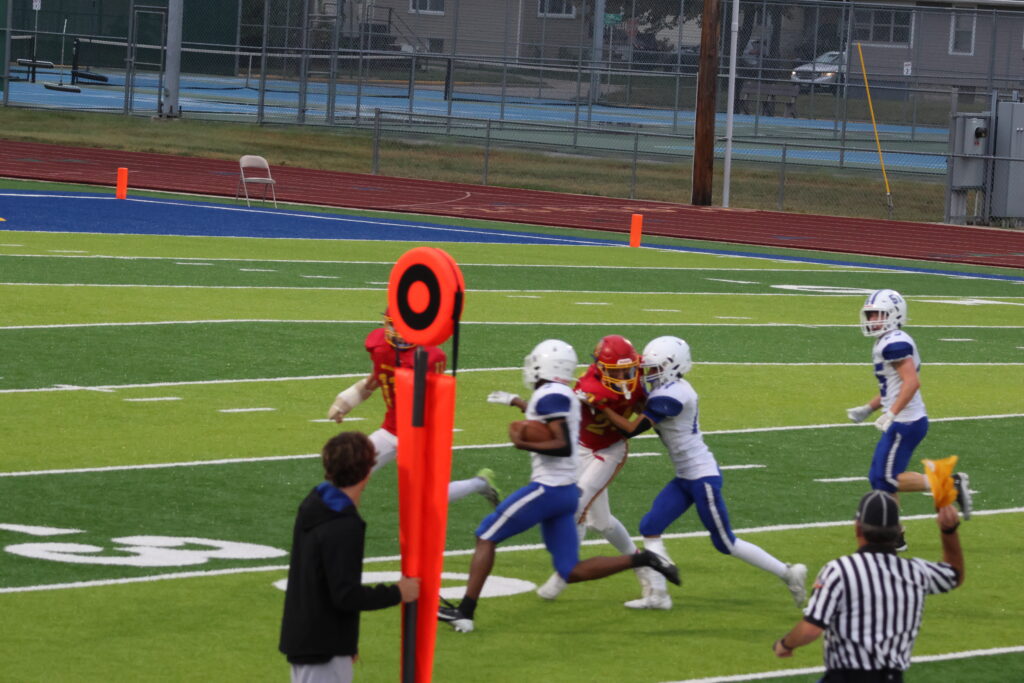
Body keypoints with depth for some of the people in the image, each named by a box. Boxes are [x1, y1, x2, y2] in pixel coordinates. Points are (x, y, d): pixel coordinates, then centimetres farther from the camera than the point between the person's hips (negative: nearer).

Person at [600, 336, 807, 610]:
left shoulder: (669, 396, -22)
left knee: (725, 543, 0)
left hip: (702, 477, -10)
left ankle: (788, 573, 11)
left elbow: (633, 428, -21)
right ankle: (656, 594, 4)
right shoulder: (675, 389, 7)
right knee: (650, 527, 3)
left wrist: (602, 406, -13)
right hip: (685, 478, 10)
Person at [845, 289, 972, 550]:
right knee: (879, 478, 11)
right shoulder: (888, 343, 15)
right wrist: (868, 408, 20)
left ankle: (950, 484, -6)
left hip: (905, 422, -10)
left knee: (888, 479, -8)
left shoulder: (894, 343, -17)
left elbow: (912, 382, -25)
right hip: (904, 421, 10)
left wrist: (891, 415, -26)